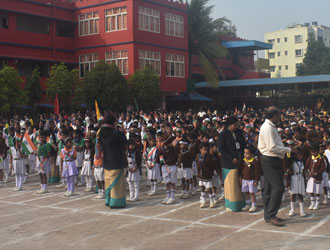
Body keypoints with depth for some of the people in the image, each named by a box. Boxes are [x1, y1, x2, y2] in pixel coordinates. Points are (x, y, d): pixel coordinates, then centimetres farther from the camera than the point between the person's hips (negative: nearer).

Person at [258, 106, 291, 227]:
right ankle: (271, 215, -6)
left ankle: (268, 215, 21)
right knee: (278, 187, -10)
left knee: (269, 188, 14)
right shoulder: (268, 128, -18)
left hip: (268, 159, 11)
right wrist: (287, 149, -13)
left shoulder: (268, 126, 15)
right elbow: (272, 147, -24)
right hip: (270, 161, -11)